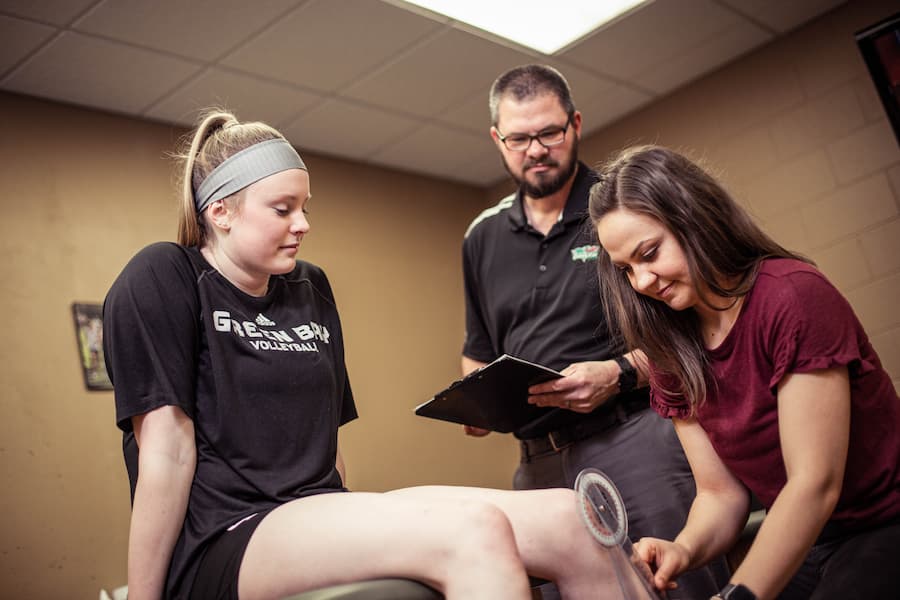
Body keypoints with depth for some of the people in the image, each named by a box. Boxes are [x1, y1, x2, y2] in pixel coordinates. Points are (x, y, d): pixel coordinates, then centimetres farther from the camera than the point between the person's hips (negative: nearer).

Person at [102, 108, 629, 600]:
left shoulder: (311, 288, 18)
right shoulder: (163, 280, -3)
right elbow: (167, 451, -9)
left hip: (322, 523, 7)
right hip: (220, 544, -6)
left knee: (570, 520, -16)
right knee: (474, 531, -32)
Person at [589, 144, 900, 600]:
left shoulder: (793, 295, -20)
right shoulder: (672, 355, 1)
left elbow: (815, 484, -23)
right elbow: (720, 492, 2)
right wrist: (683, 550, -19)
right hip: (802, 543, 5)